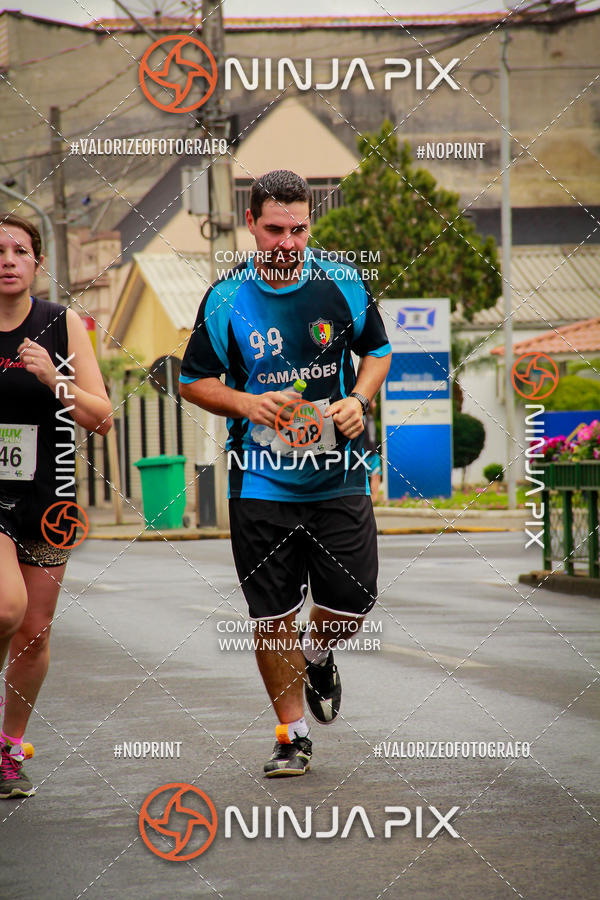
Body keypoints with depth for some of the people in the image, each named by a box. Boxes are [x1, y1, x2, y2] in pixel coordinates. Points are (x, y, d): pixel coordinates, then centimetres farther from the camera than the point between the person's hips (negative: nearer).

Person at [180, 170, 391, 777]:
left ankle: (317, 655, 36)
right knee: (273, 616, 0)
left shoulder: (344, 284, -2)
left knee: (351, 606, 0)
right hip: (260, 482, -1)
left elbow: (377, 350, 13)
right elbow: (193, 381, 3)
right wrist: (247, 404, -15)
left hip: (338, 477, 1)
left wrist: (359, 399, -6)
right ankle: (292, 735, 16)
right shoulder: (225, 298, -6)